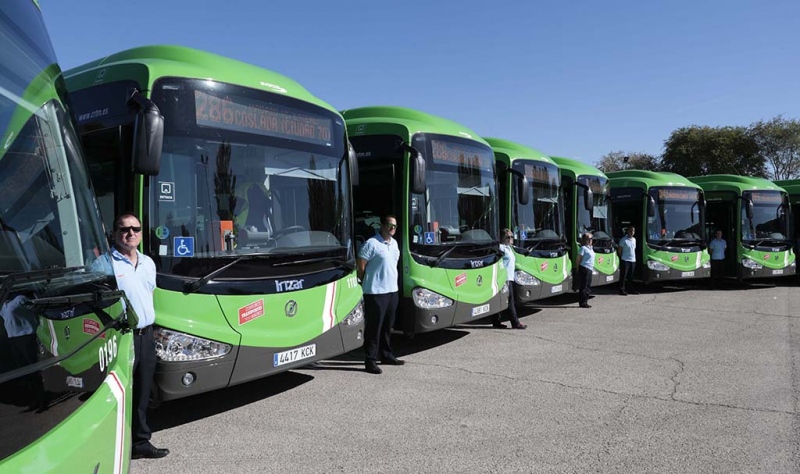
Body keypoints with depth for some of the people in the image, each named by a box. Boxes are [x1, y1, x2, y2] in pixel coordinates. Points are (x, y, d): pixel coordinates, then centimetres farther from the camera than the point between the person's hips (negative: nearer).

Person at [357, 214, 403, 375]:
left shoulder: (394, 243, 13)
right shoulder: (371, 244, -13)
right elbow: (360, 266, -11)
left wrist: (393, 282, 16)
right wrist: (367, 283, -1)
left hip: (392, 290, 8)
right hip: (376, 292, -8)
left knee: (387, 326, 17)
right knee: (374, 327, -3)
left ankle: (386, 355, 29)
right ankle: (370, 361, 3)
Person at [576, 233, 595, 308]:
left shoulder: (590, 248, 16)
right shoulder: (583, 248, -10)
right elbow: (578, 259, -11)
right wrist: (578, 268, -11)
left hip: (590, 269, 9)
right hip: (584, 269, -9)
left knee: (588, 286, 11)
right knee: (583, 286, -6)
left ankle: (585, 302, 18)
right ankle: (582, 303, -2)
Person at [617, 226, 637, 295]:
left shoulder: (634, 239, 13)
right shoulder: (623, 240, -8)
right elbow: (619, 250, -5)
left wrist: (634, 258, 12)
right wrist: (622, 257, -2)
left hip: (633, 260, 7)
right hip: (625, 261, -7)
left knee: (630, 277, 10)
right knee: (623, 276, -4)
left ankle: (628, 289, 19)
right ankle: (622, 290, 0)